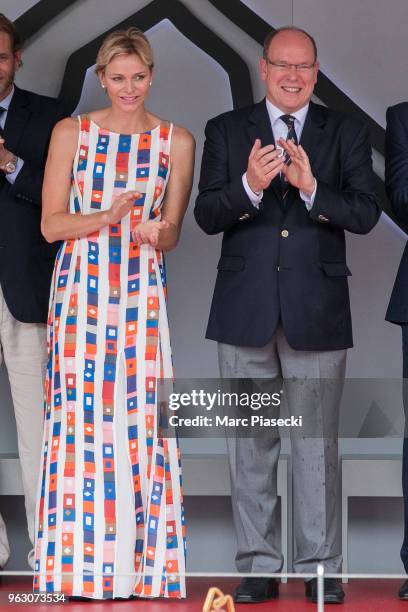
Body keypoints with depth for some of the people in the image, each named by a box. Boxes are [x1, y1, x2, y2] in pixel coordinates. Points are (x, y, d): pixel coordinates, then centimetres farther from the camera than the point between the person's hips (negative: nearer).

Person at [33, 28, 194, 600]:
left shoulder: (177, 141, 7)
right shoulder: (71, 132, 4)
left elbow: (172, 232, 9)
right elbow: (51, 224, 1)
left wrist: (154, 233, -14)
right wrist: (106, 217, -15)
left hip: (142, 291, 1)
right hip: (81, 288, -1)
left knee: (140, 419, -3)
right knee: (78, 419, -3)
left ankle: (143, 569, 5)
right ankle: (76, 569, 4)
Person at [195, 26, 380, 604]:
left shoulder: (345, 133, 5)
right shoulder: (226, 131, 6)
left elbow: (366, 213, -7)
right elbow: (206, 215, -4)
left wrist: (311, 188, -23)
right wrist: (249, 186, -22)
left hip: (317, 310, -1)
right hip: (246, 308, 1)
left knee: (317, 442, 2)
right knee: (251, 443, 6)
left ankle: (320, 567, 11)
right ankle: (258, 567, 14)